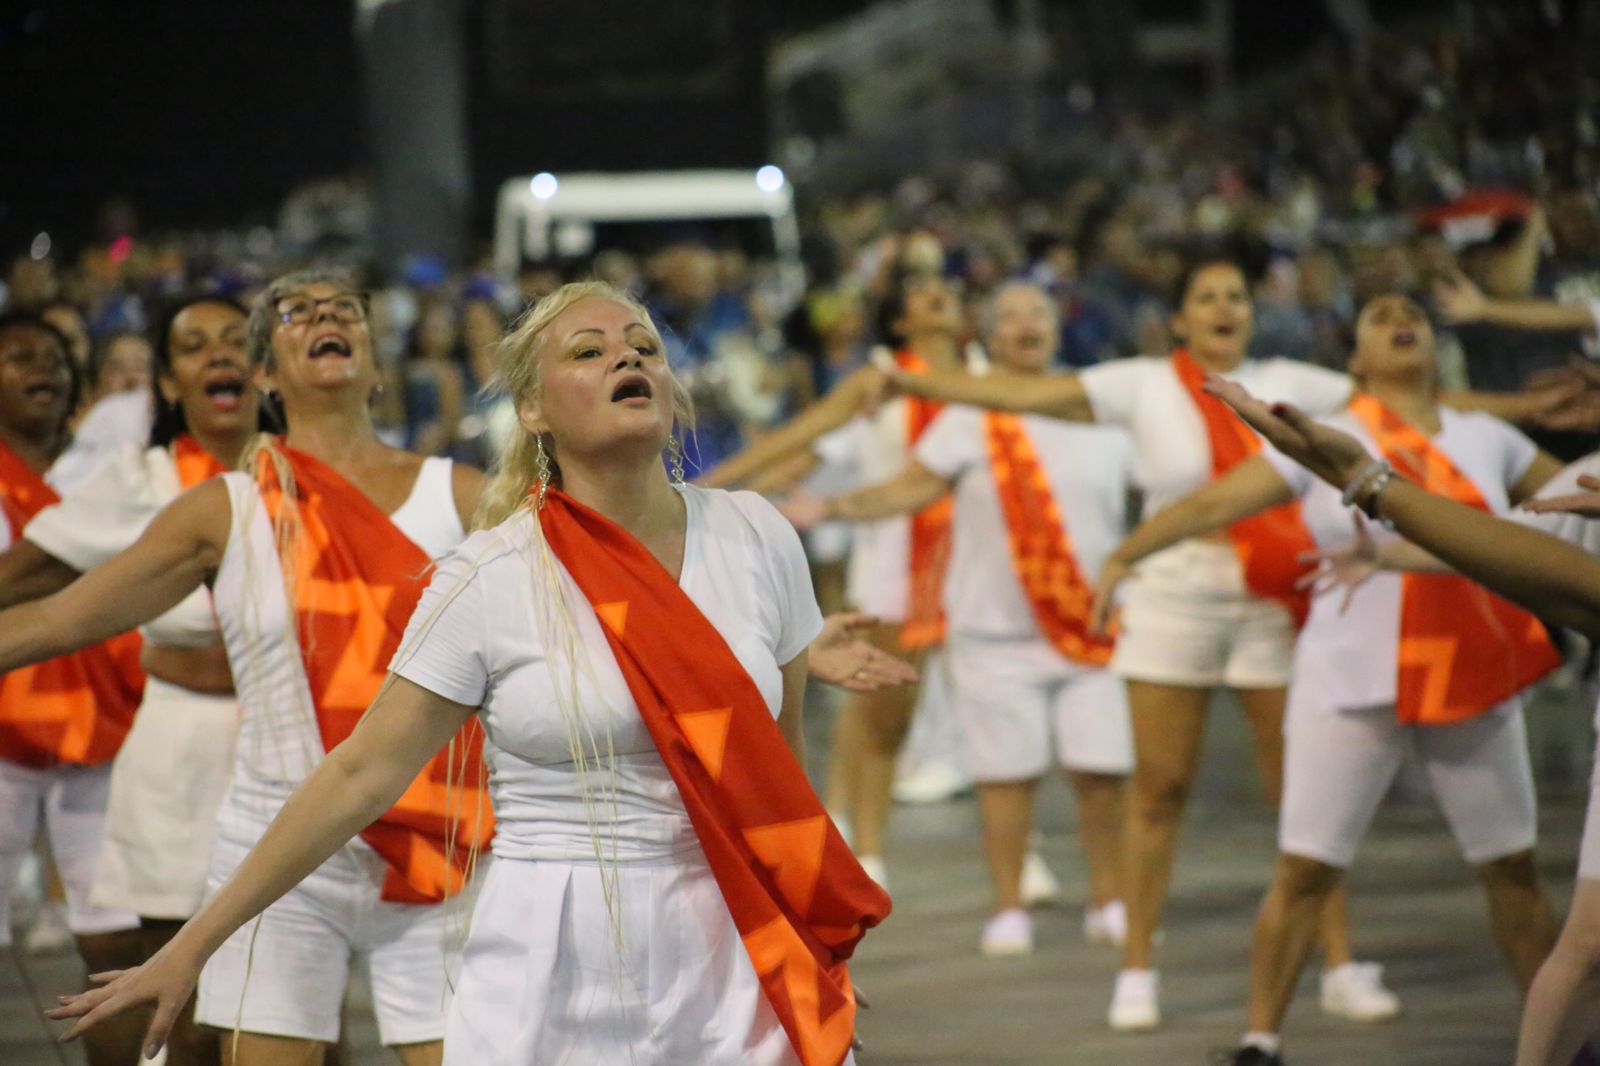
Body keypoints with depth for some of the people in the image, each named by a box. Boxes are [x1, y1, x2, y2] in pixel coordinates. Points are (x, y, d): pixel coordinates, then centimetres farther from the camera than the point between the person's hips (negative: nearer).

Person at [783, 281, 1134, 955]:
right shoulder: (970, 421, 3)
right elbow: (911, 489, -2)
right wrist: (827, 508, -13)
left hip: (1095, 628, 1)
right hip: (997, 632, -1)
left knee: (1102, 771, -2)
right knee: (1006, 772, -1)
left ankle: (1109, 903, 12)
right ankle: (1009, 911, 9)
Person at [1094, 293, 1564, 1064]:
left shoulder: (1486, 440, 7)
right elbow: (1215, 501, -8)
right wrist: (1126, 553, -21)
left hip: (1474, 682, 3)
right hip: (1352, 685, -3)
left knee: (1512, 868, 8)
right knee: (1305, 871, -3)